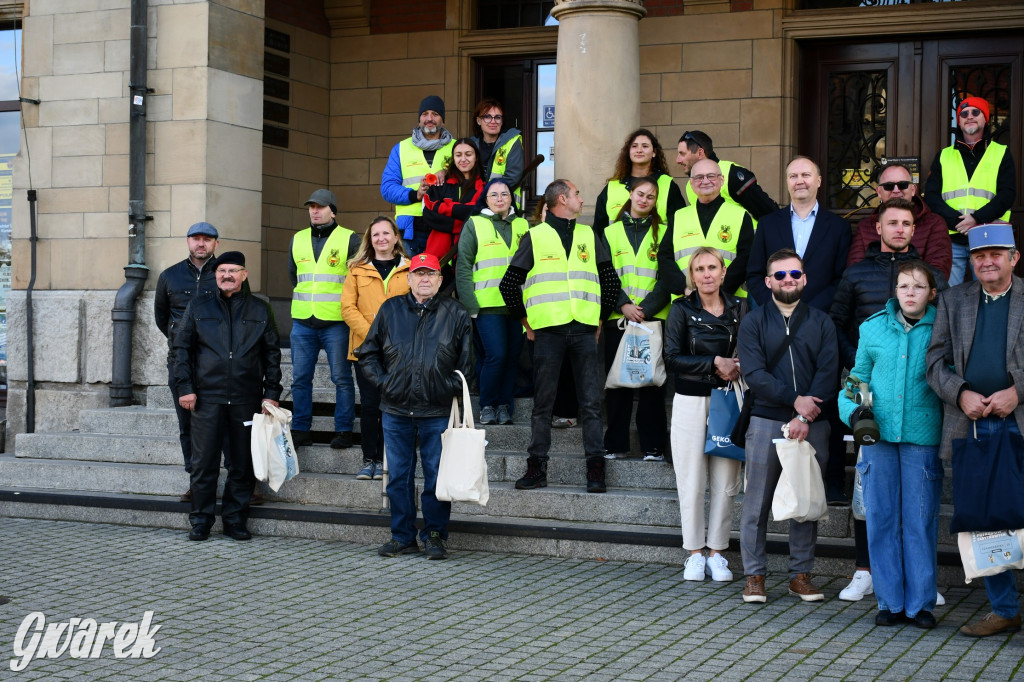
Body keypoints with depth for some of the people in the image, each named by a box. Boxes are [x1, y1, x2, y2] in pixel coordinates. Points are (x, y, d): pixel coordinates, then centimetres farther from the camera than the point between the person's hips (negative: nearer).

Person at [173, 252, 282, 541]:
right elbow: (181, 348, 10)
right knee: (204, 462, 0)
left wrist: (272, 393, 4)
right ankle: (200, 522, 10)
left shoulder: (260, 310, 10)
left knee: (243, 463, 4)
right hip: (207, 397, 0)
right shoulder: (198, 308, 10)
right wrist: (185, 387, 0)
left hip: (246, 398, 1)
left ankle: (235, 520, 15)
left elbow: (273, 353, 11)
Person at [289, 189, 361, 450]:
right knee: (300, 378, 6)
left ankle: (343, 430, 7)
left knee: (341, 378, -1)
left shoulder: (349, 239, 0)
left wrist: (347, 306, 3)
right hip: (303, 322, 4)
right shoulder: (297, 240, 13)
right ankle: (300, 430, 14)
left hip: (336, 322, -4)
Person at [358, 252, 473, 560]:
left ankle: (435, 535, 12)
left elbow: (468, 358, 7)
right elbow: (368, 352, 14)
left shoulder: (455, 313, 3)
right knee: (399, 475, 7)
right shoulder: (390, 310, 8)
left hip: (437, 411, -2)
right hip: (395, 409, 2)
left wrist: (453, 386, -4)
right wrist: (381, 382, 2)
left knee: (437, 475, 1)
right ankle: (402, 537, 16)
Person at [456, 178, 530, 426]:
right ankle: (487, 406, 3)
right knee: (496, 355, -12)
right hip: (487, 303, -3)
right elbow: (463, 267, 2)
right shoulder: (474, 225, 6)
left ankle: (505, 406, 13)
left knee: (513, 356, 2)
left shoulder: (522, 226, 15)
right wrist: (470, 304, -6)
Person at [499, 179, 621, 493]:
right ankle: (537, 467, 7)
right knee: (543, 402, 2)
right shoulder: (535, 237, 7)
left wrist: (601, 318, 13)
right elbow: (509, 283, 7)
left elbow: (611, 281, 19)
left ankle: (596, 468, 0)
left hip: (584, 329, 2)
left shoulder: (589, 235, 16)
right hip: (548, 329, -2)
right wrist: (526, 321, 6)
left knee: (591, 402, -2)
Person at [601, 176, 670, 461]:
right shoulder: (611, 233, 11)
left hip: (654, 318, -1)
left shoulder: (663, 233, 9)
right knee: (617, 383, 1)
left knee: (652, 383, -2)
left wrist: (645, 308, -11)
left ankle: (653, 446, 3)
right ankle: (616, 445, 8)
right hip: (618, 319, 1)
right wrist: (623, 305, -10)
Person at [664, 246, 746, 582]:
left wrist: (736, 367, -10)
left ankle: (716, 552, 13)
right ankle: (695, 552, 13)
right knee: (692, 480, 1)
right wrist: (714, 363, -14)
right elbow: (672, 358, -7)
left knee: (725, 481, 3)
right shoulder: (682, 309, 1)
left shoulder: (740, 308, 6)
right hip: (691, 401, -2)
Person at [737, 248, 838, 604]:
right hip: (766, 421, -1)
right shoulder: (753, 322, 5)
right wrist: (795, 400, -16)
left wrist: (805, 418, -13)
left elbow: (828, 373, -1)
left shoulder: (821, 322, 9)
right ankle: (754, 575, 8)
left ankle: (801, 574, 15)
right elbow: (754, 373, -6)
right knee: (758, 502, 0)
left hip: (811, 425, 2)